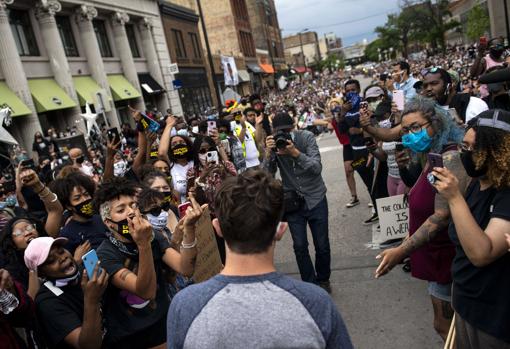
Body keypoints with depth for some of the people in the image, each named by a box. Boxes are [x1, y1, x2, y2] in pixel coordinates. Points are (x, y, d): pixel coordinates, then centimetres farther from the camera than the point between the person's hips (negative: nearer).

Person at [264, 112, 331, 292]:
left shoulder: (306, 137, -12)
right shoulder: (271, 143, -7)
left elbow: (317, 168, -22)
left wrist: (295, 153, -35)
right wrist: (268, 153, -30)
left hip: (315, 198, -1)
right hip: (292, 201, 1)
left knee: (322, 245, 6)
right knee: (300, 247, 2)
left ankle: (323, 279, 31)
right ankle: (310, 283, 22)